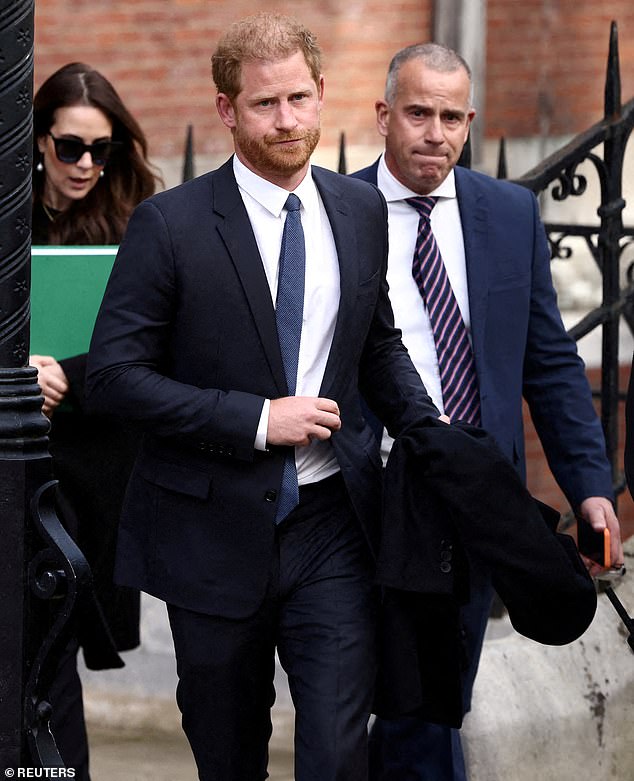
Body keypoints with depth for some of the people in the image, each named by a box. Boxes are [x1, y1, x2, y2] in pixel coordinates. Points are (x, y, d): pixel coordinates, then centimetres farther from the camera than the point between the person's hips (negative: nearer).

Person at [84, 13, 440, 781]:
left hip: (331, 524, 2)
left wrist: (426, 427, 0)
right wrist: (258, 420, -18)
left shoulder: (361, 210, 5)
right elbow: (113, 376, -13)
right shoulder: (170, 223, -10)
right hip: (215, 528, -2)